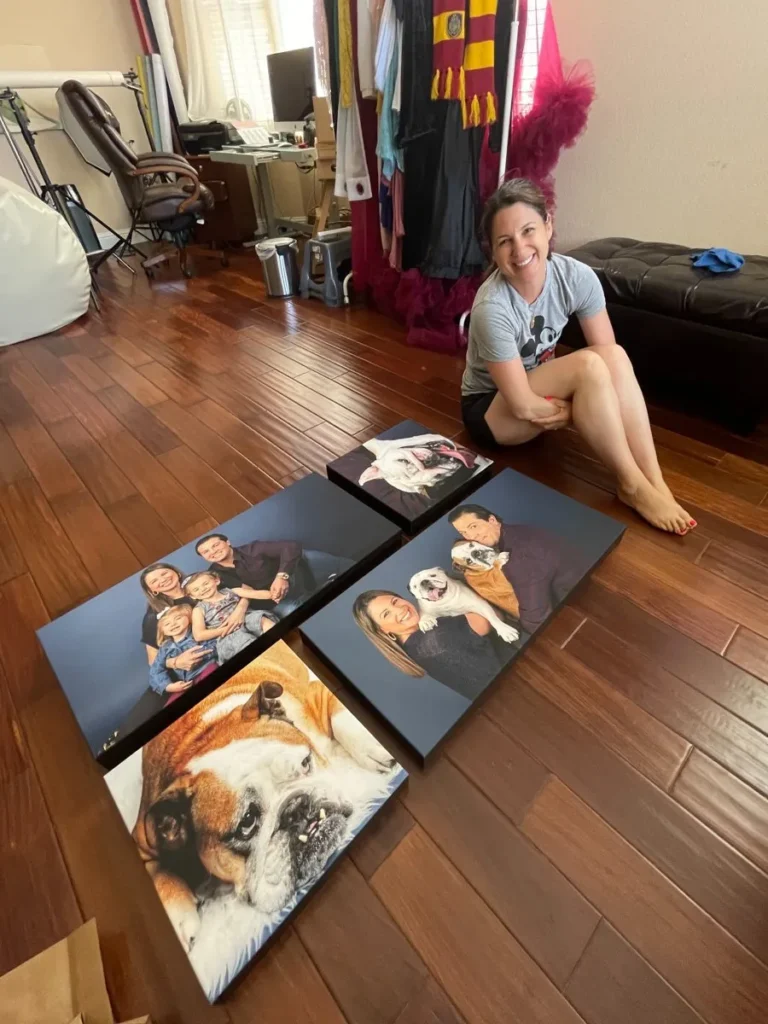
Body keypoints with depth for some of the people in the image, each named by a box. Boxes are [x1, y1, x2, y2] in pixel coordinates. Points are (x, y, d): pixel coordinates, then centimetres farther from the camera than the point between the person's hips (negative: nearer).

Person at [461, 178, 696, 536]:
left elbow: (611, 365, -8)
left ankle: (654, 481, -21)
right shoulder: (492, 308, -29)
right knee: (589, 365, -28)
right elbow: (523, 406, -28)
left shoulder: (576, 276, -12)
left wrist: (583, 406, -20)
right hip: (489, 408, -5)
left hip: (540, 390, 6)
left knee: (615, 356, -20)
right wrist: (577, 409, -14)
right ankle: (632, 485, -16)